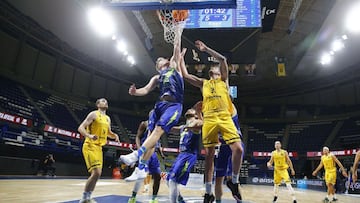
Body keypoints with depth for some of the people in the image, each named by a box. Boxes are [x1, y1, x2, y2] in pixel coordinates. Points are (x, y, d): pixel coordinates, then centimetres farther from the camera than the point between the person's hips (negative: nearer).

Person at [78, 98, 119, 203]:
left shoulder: (108, 118, 15)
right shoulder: (94, 114, -7)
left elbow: (108, 132, 27)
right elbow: (80, 128, -11)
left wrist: (114, 135, 4)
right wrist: (89, 136, -30)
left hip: (99, 147, 8)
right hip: (90, 146, -8)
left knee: (97, 173, 9)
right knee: (96, 173, -18)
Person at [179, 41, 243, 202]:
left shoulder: (223, 79, 19)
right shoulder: (203, 83, 25)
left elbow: (222, 59, 5)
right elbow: (185, 75, 18)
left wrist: (205, 48, 9)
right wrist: (180, 58, 24)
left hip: (224, 117, -2)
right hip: (209, 119, 2)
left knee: (238, 149, -16)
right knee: (209, 155, 2)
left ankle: (234, 182, 9)